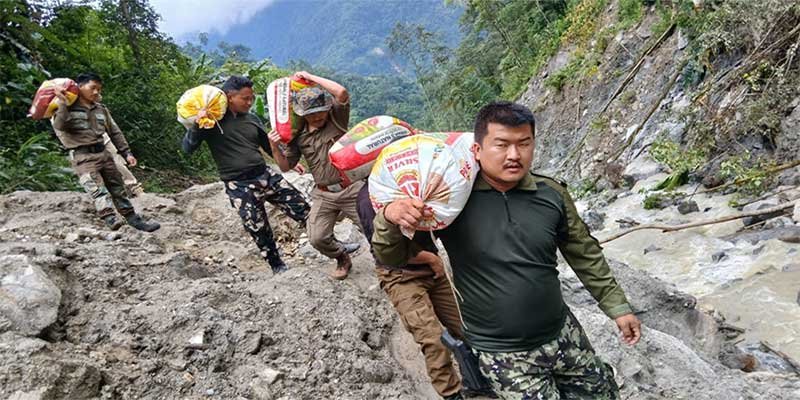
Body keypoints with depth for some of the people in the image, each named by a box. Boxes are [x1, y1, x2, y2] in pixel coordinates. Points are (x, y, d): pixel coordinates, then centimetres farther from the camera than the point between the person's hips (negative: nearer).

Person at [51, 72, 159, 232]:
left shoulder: (101, 109, 16)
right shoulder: (69, 109, -1)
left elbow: (115, 132, 18)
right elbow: (59, 126, -18)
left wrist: (126, 153, 12)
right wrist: (62, 103, -25)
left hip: (103, 153, 6)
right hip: (83, 157, -6)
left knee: (118, 188, 8)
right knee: (97, 189, -21)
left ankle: (133, 218, 12)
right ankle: (109, 218, -35)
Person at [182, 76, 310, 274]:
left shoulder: (251, 118, 8)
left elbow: (268, 146, 19)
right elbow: (187, 148, -9)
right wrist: (197, 125, -25)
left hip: (266, 175, 4)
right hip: (239, 187, -4)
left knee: (304, 211, 2)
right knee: (261, 234, 0)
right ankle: (278, 268, 21)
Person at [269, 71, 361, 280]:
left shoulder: (337, 118, -7)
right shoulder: (298, 135, 1)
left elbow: (342, 92, -26)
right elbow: (286, 166, 5)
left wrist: (310, 77, -17)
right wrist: (275, 148, -15)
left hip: (352, 189, -3)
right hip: (324, 194, 3)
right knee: (317, 238, 0)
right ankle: (343, 260, 29)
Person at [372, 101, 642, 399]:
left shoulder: (552, 195, -7)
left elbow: (585, 255, 8)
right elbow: (391, 256, -11)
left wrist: (617, 306, 15)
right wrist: (389, 218, -31)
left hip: (562, 334, 4)